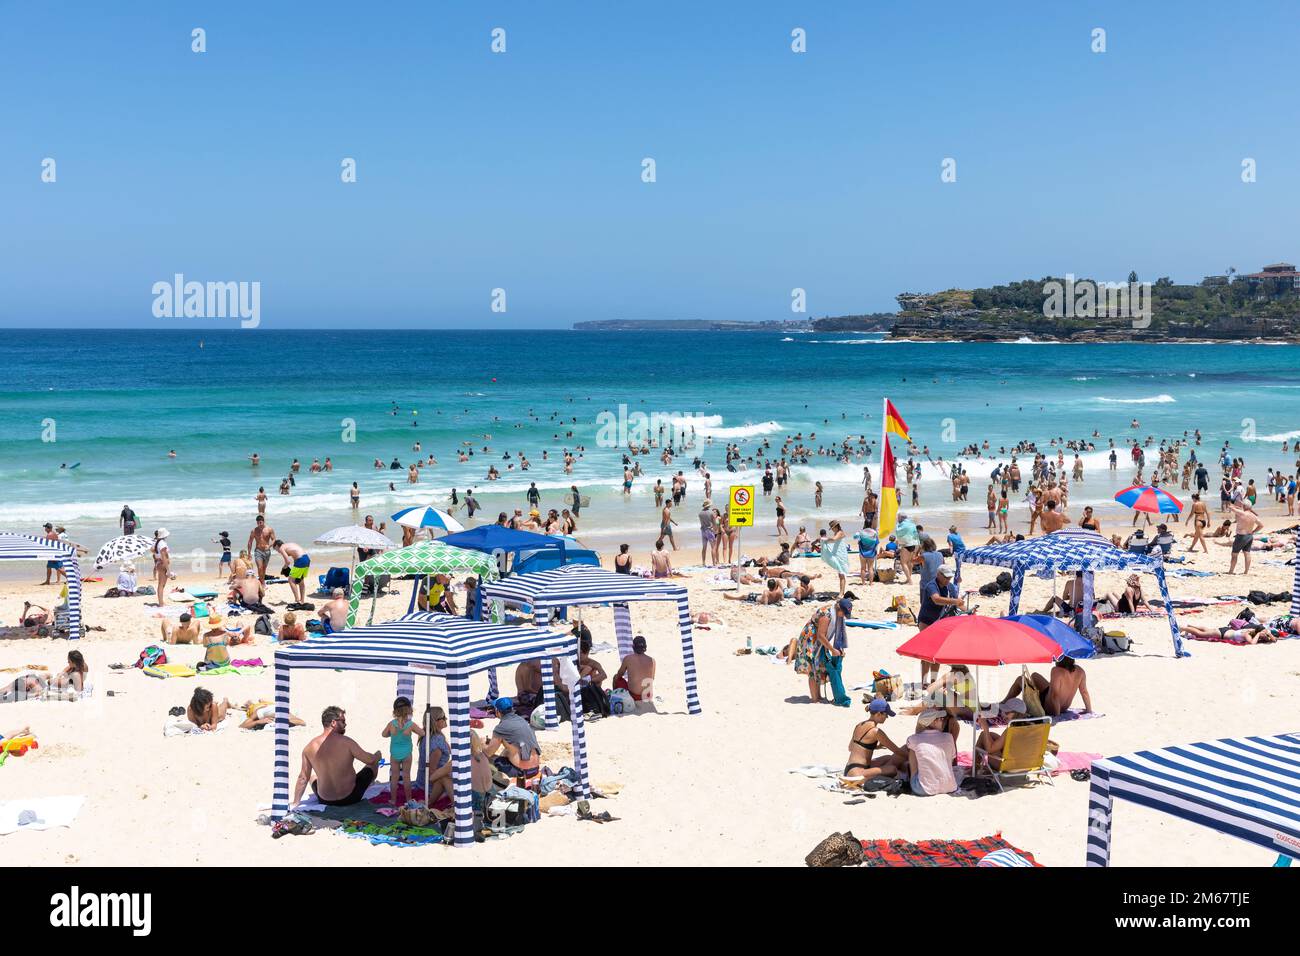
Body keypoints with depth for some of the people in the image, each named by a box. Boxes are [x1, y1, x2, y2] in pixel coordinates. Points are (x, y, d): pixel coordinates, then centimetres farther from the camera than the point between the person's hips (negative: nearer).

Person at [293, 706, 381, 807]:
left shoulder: (309, 747, -8)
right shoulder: (346, 742, -19)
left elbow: (303, 778, 0)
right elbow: (370, 760, -11)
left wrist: (295, 803, 11)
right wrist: (378, 755, 13)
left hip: (325, 801, 3)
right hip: (350, 798, -3)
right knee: (373, 765, 19)